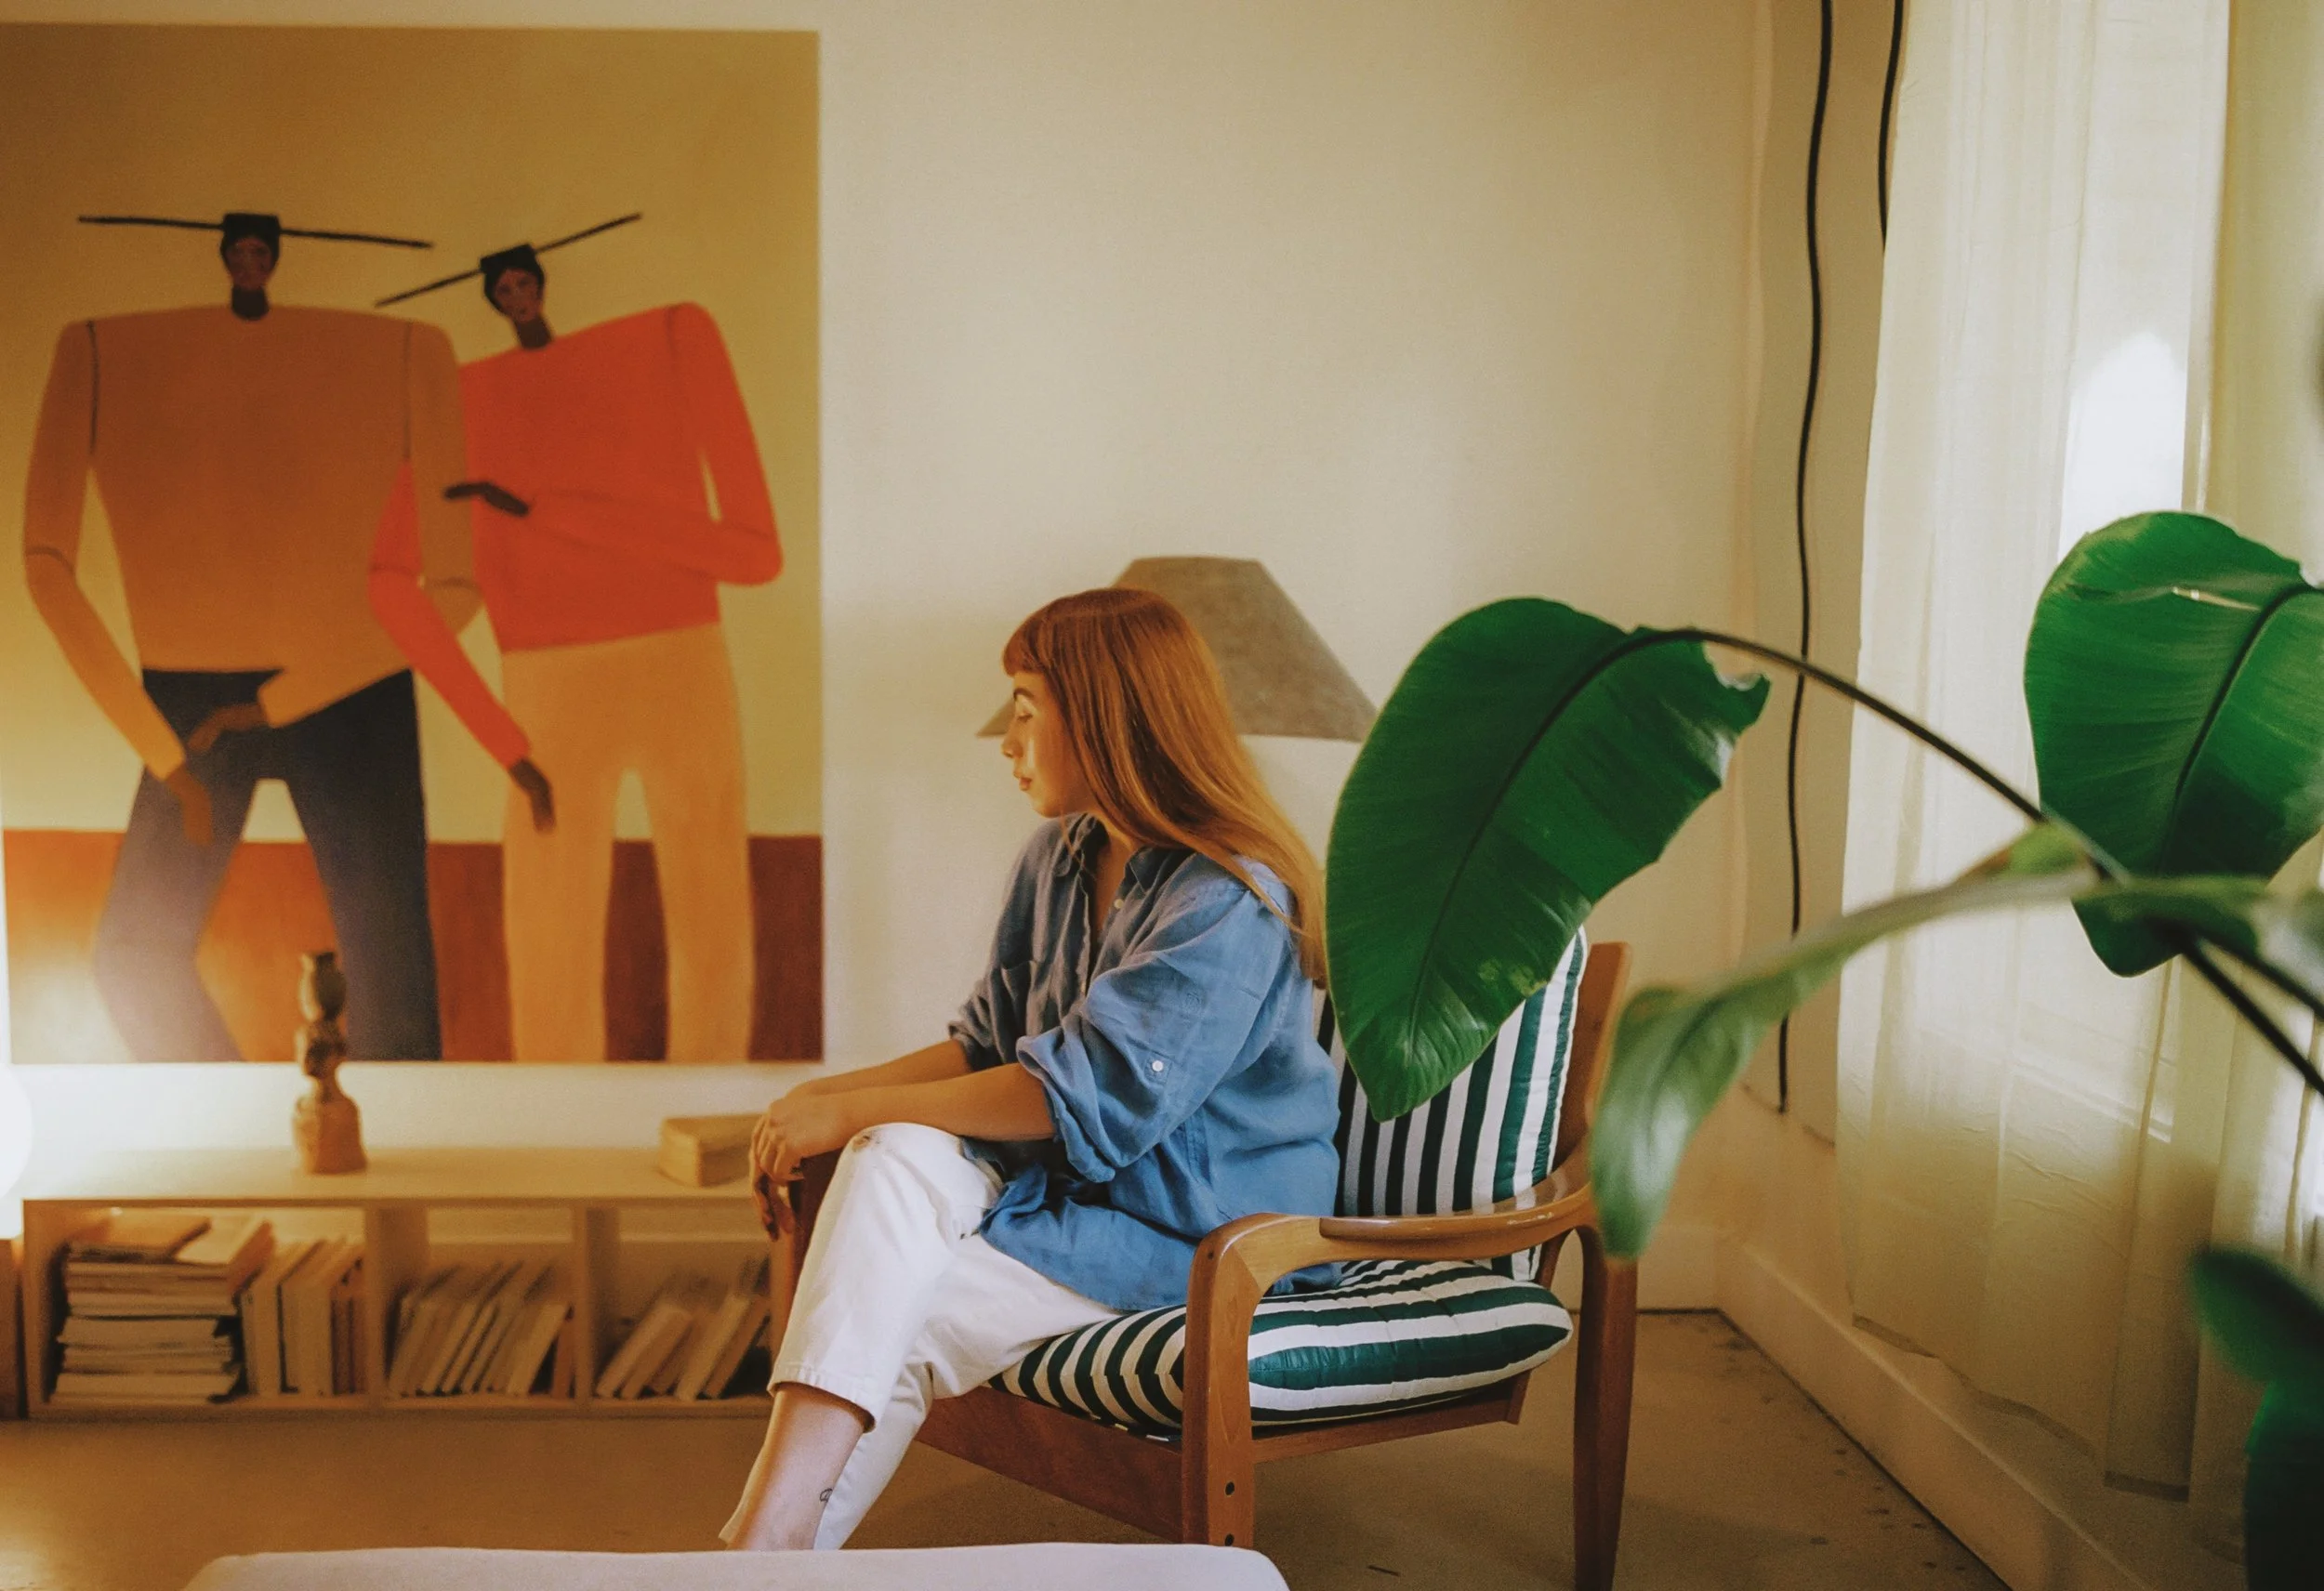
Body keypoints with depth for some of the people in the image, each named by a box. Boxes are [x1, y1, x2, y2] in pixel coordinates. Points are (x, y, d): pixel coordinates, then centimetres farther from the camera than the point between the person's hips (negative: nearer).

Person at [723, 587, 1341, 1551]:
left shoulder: (1229, 903, -19)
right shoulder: (1056, 863, 10)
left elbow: (1083, 1099, -24)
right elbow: (989, 1045, 13)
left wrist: (852, 1110, -19)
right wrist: (829, 1096, -3)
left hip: (1197, 1228, -7)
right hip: (1070, 1184, 7)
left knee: (894, 1323, -21)